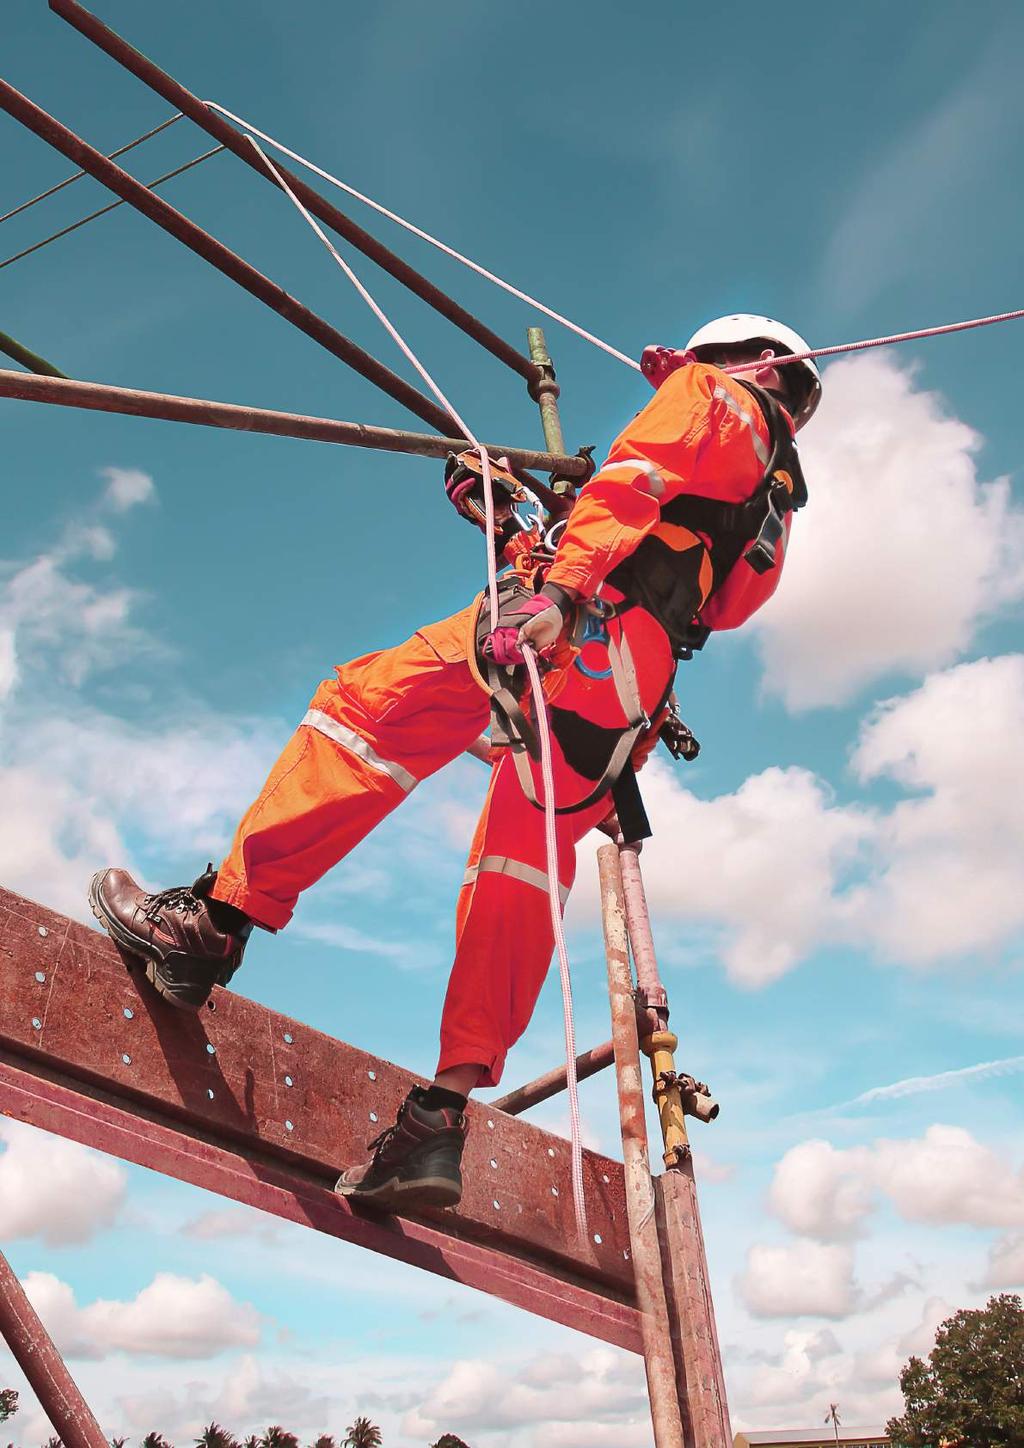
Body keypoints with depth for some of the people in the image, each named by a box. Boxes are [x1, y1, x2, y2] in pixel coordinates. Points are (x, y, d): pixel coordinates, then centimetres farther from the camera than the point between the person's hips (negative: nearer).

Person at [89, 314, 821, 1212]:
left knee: (370, 710, -10)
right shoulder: (773, 512, 40)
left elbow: (639, 479, -4)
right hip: (633, 695, 8)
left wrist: (560, 589, -22)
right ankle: (447, 1114, -3)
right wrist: (512, 529, 40)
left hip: (585, 626, -8)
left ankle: (219, 916, -16)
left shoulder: (716, 397, 18)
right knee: (522, 877, 3)